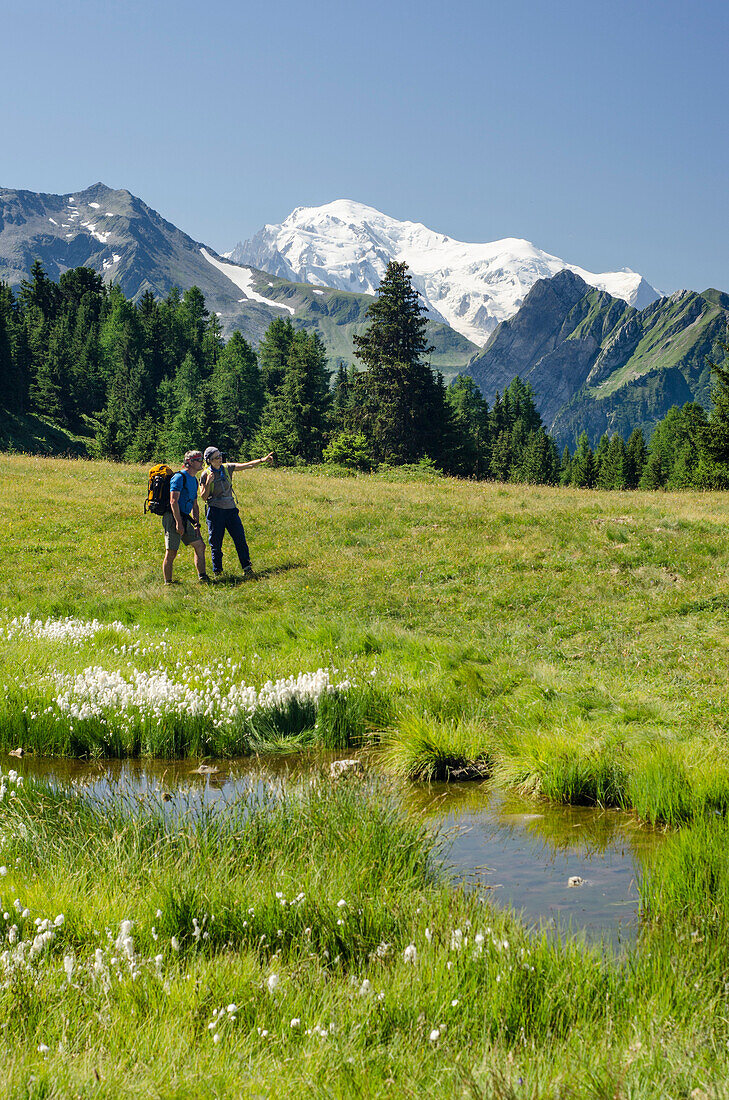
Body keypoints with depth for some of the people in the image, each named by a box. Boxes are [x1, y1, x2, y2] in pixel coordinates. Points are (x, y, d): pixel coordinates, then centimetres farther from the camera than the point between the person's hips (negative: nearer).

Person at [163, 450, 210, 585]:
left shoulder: (194, 480, 18)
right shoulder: (179, 477, -12)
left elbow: (194, 505, 24)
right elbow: (173, 501, -19)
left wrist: (196, 524, 16)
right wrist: (178, 523, -23)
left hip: (185, 518, 9)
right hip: (173, 518, -9)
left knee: (200, 545, 8)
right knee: (171, 553, -9)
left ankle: (202, 577, 15)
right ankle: (168, 583, -4)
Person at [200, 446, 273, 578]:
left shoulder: (227, 468, 5)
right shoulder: (206, 475, -4)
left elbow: (247, 465, 0)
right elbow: (204, 497, -4)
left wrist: (262, 460, -10)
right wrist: (208, 483, -18)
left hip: (230, 509, 3)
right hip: (215, 511, -3)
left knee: (240, 539, -4)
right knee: (216, 543, 2)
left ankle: (247, 568, 0)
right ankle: (217, 572, 13)